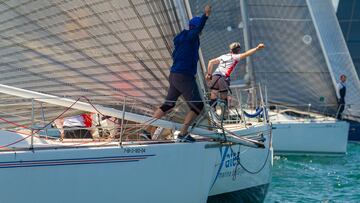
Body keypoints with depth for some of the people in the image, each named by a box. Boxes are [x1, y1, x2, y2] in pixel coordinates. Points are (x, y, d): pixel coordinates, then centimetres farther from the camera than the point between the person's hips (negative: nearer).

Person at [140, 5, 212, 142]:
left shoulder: (181, 38, 16)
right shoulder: (190, 36, -10)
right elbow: (198, 28, -32)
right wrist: (206, 15, -48)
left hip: (174, 75, 10)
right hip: (185, 77, -10)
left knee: (168, 104, 19)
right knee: (197, 106, -2)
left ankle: (147, 130, 19)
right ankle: (183, 134, -5)